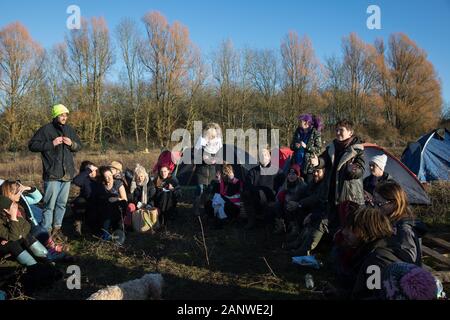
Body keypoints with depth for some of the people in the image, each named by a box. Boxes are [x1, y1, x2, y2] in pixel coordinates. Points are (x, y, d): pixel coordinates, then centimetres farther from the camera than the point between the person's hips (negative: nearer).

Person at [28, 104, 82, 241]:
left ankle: (57, 228, 24)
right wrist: (51, 144, -17)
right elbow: (32, 145, -7)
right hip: (52, 174, -6)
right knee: (50, 204, -4)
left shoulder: (70, 130, 11)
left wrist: (72, 144, -5)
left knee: (62, 203, 13)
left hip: (67, 173, 6)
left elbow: (79, 146, 17)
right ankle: (47, 231, 6)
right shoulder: (46, 129, -5)